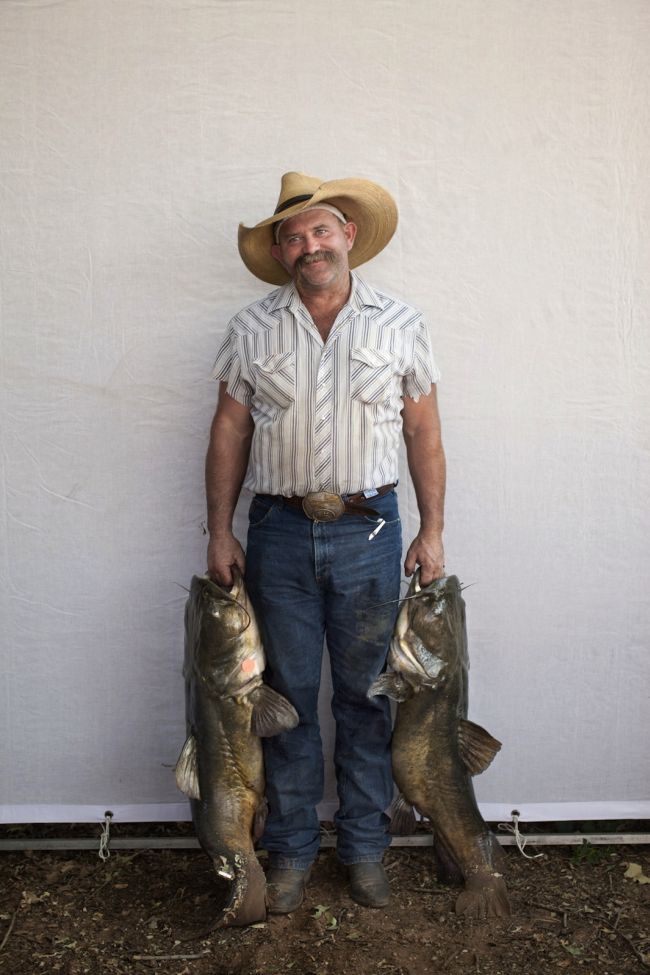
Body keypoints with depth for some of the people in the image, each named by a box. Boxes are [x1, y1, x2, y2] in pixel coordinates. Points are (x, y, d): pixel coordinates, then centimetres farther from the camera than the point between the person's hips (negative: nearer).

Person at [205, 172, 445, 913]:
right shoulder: (252, 331, 4)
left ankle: (364, 846, 28)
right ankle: (291, 849, 27)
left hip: (369, 531, 0)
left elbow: (423, 432, 5)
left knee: (365, 696, 9)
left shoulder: (399, 325, 4)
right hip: (280, 532, 1)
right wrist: (220, 531, 1)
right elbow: (229, 431, 5)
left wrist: (432, 531, 1)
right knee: (288, 697, 9)